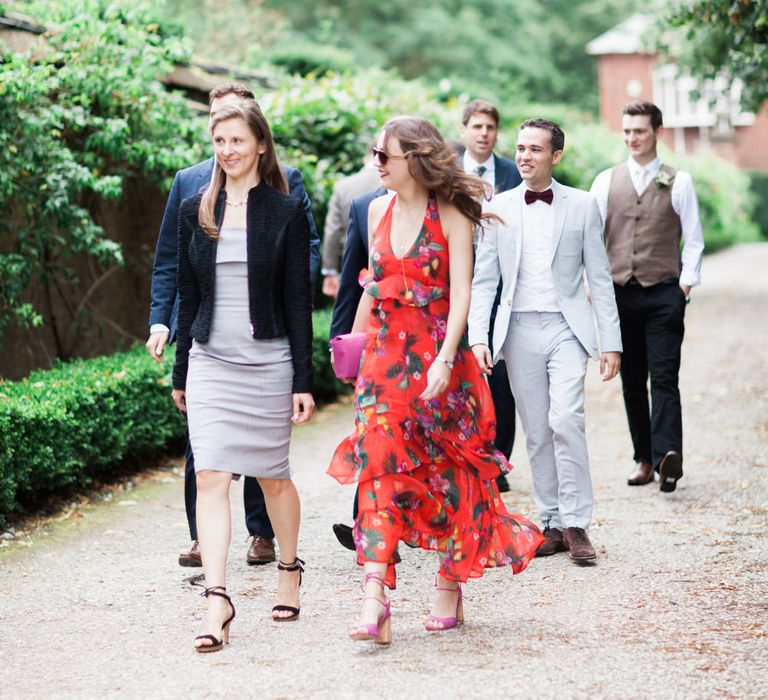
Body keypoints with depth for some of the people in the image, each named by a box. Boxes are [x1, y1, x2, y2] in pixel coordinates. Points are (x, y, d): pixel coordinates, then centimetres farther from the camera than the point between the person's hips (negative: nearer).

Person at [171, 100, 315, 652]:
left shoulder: (286, 212, -2)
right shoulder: (195, 212, 8)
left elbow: (298, 301, -2)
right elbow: (188, 295, 13)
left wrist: (304, 381, -6)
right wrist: (181, 373, 12)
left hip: (268, 361, -2)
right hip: (210, 362, 2)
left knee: (272, 476, 10)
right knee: (211, 477, -9)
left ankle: (290, 568, 34)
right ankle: (217, 600, -13)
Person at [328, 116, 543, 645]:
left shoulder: (451, 216, -6)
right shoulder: (378, 211, 10)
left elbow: (461, 292, -13)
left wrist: (445, 359, -24)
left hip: (438, 355, -4)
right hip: (385, 355, 4)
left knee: (448, 469, 6)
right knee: (380, 466, -9)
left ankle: (450, 585, 21)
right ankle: (375, 600, -17)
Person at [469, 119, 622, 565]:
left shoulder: (582, 205, 3)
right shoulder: (498, 208, 7)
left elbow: (600, 277, 5)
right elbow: (484, 280, 7)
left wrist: (611, 341, 0)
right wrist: (478, 337, -5)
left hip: (566, 327, -2)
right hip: (519, 330, 2)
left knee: (566, 420, -17)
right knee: (537, 432, 5)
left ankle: (576, 523, -10)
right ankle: (553, 524, 13)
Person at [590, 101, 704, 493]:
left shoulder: (678, 182, 3)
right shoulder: (606, 182, 9)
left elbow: (693, 238, 4)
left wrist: (686, 283, -4)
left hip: (664, 294, -3)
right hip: (620, 294, 3)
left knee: (664, 377, -11)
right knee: (632, 382, 6)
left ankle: (667, 454, -21)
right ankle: (644, 458, 12)